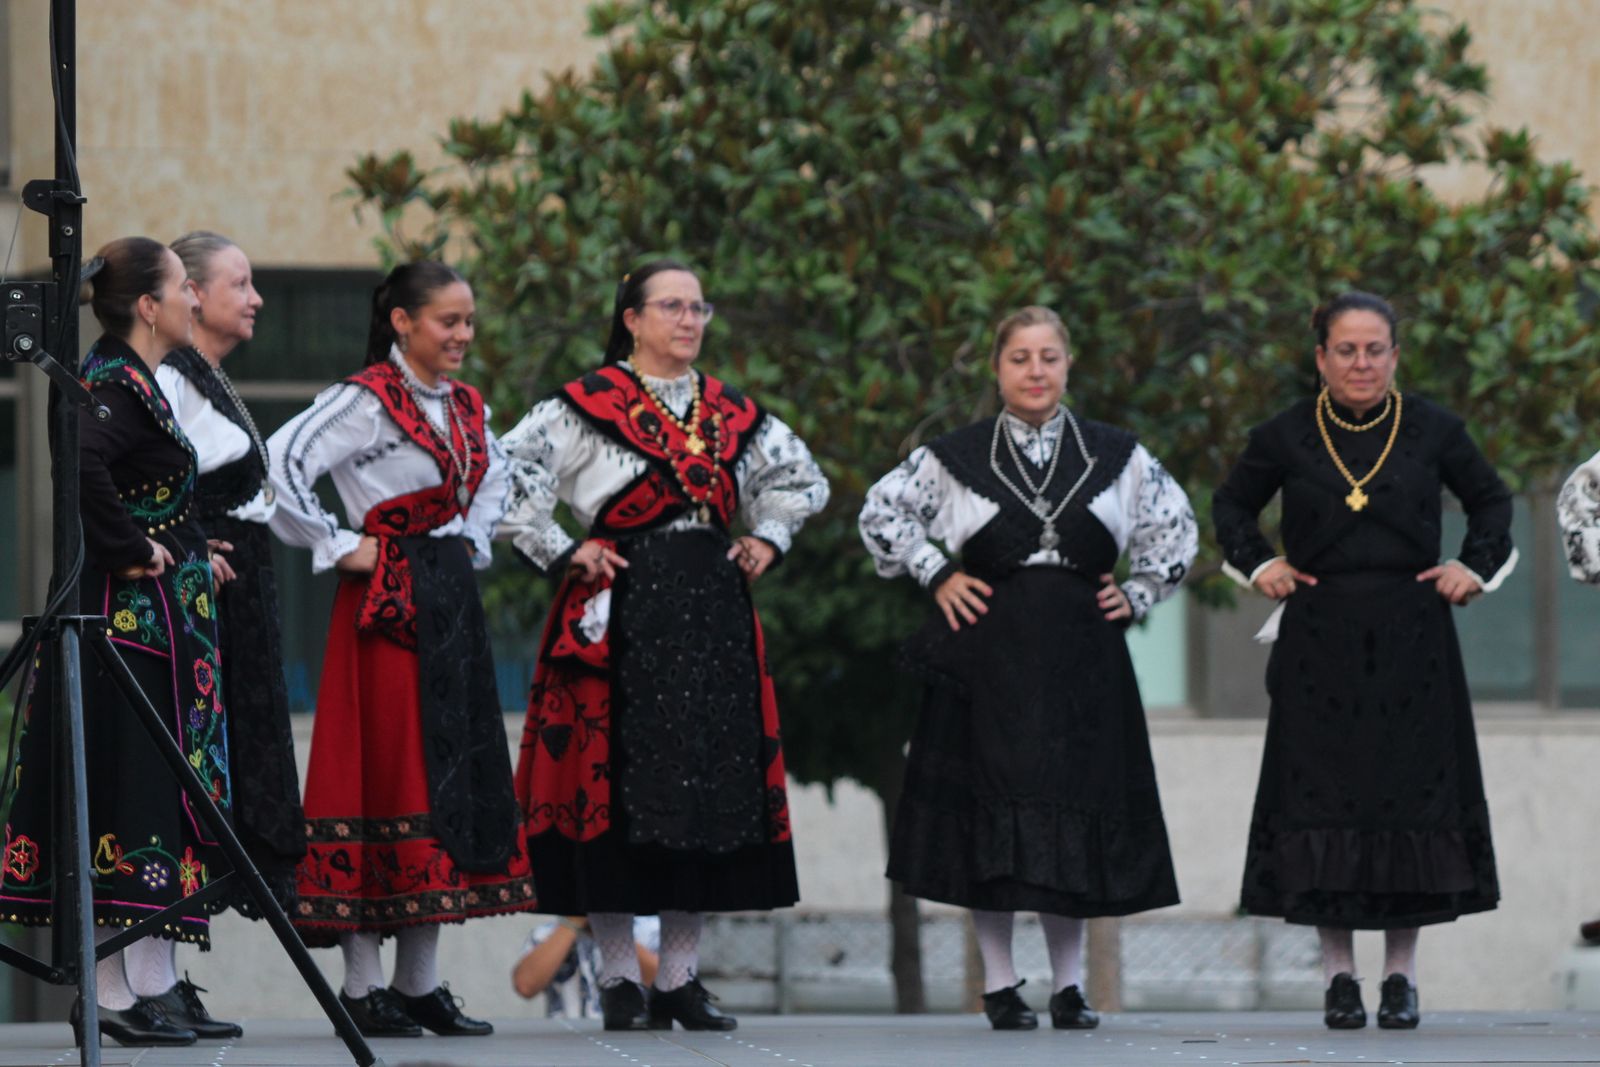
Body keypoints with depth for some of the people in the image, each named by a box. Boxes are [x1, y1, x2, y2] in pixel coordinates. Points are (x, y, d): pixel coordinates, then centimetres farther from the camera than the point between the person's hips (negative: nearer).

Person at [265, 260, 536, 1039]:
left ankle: (420, 981, 12)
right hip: (386, 599, -8)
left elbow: (493, 475, 34)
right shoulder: (366, 399, -10)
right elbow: (285, 459, -23)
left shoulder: (464, 406, 13)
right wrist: (337, 546, -16)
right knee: (385, 765, -8)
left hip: (450, 599, 8)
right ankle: (364, 984, -6)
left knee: (452, 768, 7)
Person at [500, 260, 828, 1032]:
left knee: (709, 787, 3)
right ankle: (619, 981, 1)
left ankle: (680, 978, 9)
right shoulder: (587, 405, -3)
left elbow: (800, 476, 28)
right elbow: (507, 478, -10)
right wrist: (563, 554, -9)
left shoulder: (731, 412, 13)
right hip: (620, 613, -5)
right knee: (616, 786, -5)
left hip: (712, 615, 5)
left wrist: (767, 537, 13)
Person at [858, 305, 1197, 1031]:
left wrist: (1139, 594, 8)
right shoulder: (956, 456, 2)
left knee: (1076, 807, 2)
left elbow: (1175, 527, 19)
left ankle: (1069, 985, 10)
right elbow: (880, 514, 10)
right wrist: (936, 576, 3)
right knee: (992, 807, -3)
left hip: (1080, 653, 1)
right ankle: (999, 985, 4)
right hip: (990, 651, -1)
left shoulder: (1115, 456, 7)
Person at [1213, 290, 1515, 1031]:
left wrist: (1477, 566, 4)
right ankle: (1338, 972, 6)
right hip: (1320, 641, 0)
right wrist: (1258, 564, 3)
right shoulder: (1285, 437, 1)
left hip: (1411, 643, 0)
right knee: (1324, 797, -2)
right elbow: (1232, 505, 17)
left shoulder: (1432, 431, 2)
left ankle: (1401, 974, 8)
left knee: (1410, 796, 0)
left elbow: (1491, 499, 17)